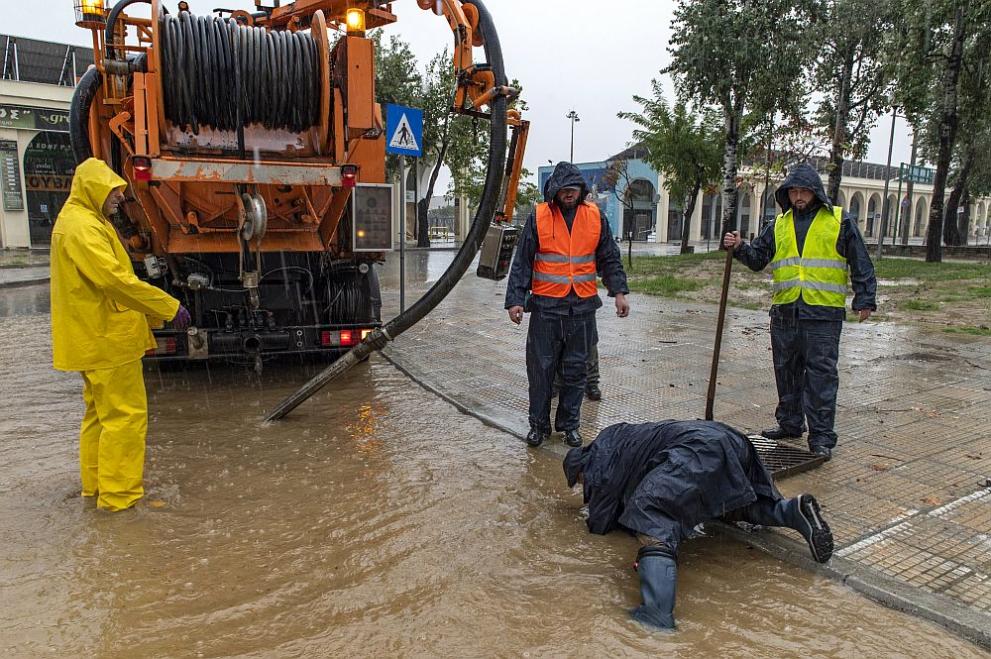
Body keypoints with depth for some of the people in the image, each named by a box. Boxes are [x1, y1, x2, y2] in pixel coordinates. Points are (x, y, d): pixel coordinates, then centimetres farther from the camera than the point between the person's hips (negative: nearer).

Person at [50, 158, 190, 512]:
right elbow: (115, 279, -27)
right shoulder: (82, 227, -16)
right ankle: (118, 493, 0)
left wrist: (157, 312, 12)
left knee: (100, 412, 18)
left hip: (96, 338, 11)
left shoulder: (84, 222, 17)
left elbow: (108, 277, 17)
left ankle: (95, 483, 29)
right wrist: (169, 307, -24)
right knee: (125, 414, -6)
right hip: (107, 340, -11)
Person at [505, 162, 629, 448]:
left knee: (575, 370, 10)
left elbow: (609, 259, 11)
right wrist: (515, 300, -8)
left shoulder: (595, 217, 5)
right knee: (541, 368, 4)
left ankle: (569, 424, 24)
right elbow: (522, 262, -1)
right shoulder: (539, 217, -2)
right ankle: (539, 424, 19)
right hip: (545, 306, -2)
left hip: (582, 307, 2)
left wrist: (619, 292, 0)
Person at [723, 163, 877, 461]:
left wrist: (865, 300, -3)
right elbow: (758, 258, 12)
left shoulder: (839, 221, 4)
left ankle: (821, 437, 1)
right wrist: (740, 248, -8)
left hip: (823, 312, -4)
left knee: (821, 373, -4)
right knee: (787, 372, 12)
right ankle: (790, 424, 26)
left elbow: (861, 264, 4)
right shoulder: (779, 224, 14)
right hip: (785, 311, 5)